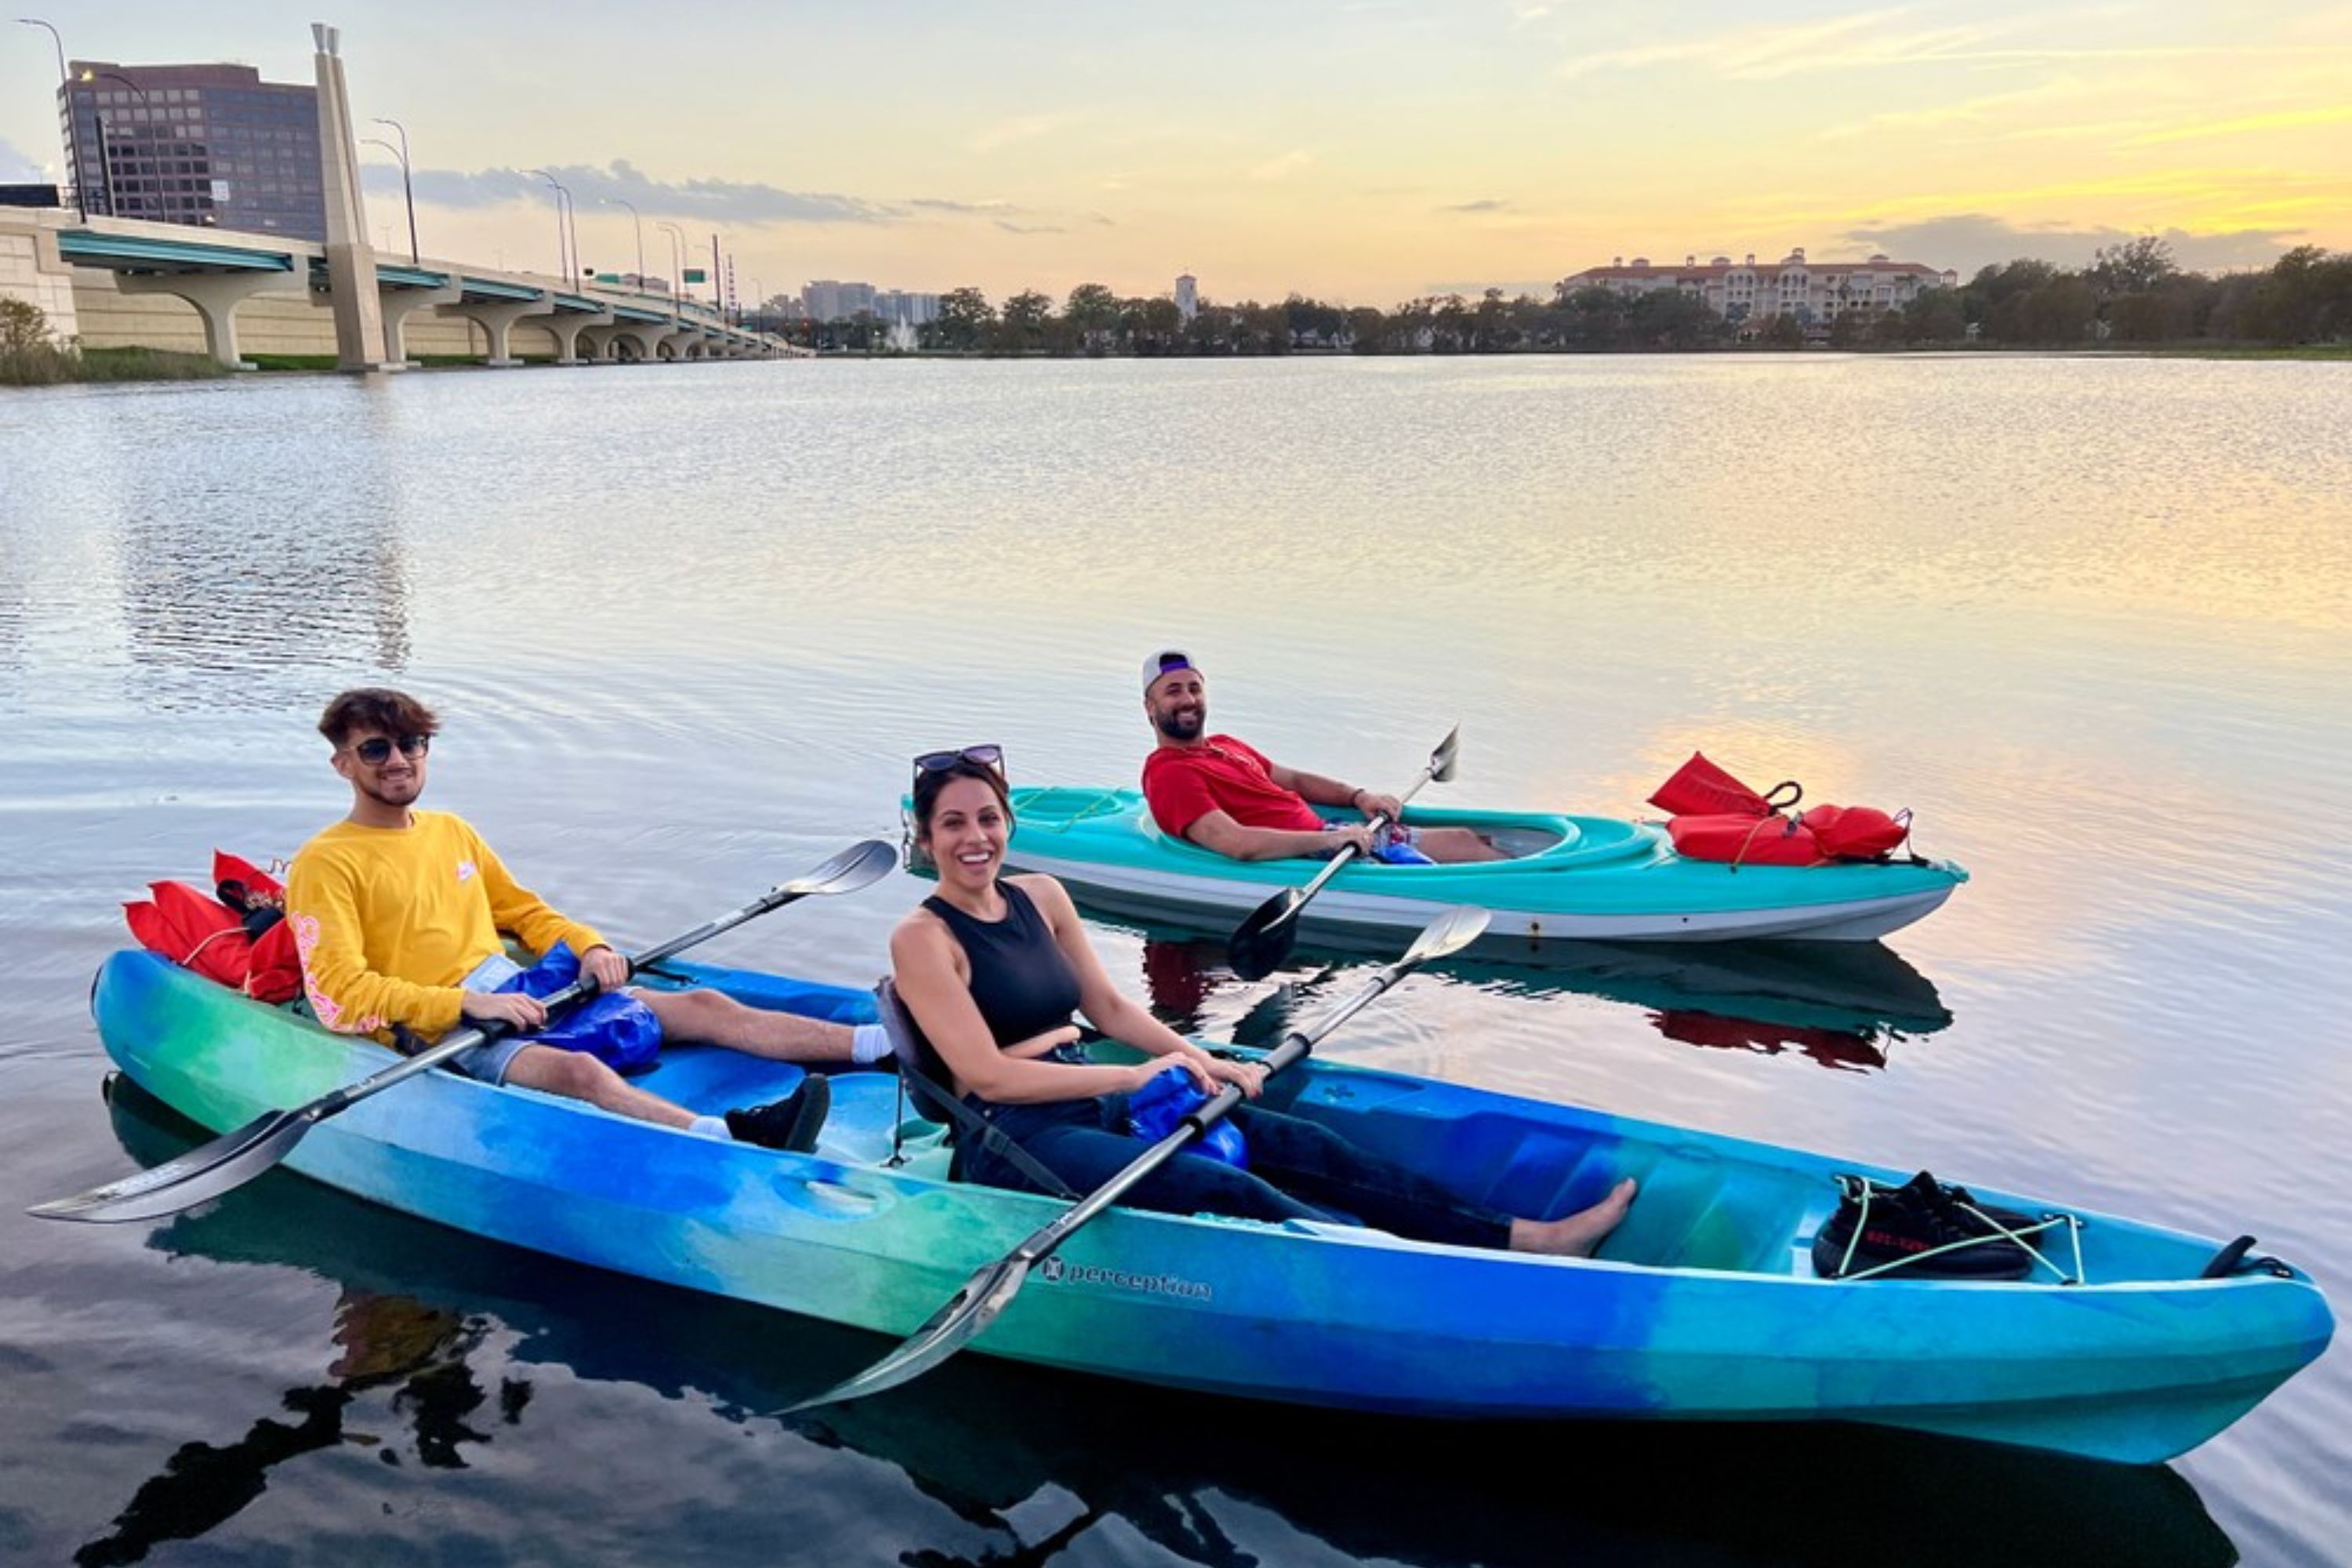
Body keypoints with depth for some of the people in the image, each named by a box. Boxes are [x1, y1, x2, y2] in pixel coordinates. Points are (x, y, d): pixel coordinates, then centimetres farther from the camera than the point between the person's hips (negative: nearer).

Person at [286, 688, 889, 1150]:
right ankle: (729, 1135, -61)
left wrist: (590, 947, 2)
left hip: (518, 993, 7)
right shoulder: (325, 865, -5)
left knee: (703, 1005, -6)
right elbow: (341, 994, -14)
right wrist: (469, 1002, -23)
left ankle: (880, 1044, -12)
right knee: (580, 1070, -37)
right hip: (440, 1032, -7)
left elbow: (524, 911, 23)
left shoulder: (453, 832, 16)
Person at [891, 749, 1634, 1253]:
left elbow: (1108, 1007, 15)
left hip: (1093, 1102, 7)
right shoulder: (923, 939, -9)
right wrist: (1132, 1076, -19)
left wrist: (1204, 1062, 1)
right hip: (1015, 1141, -7)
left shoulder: (1041, 896, 12)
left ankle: (1527, 1236, -7)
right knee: (1227, 1192, -26)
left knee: (1304, 1148, -6)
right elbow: (987, 1074, -17)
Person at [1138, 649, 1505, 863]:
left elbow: (1292, 779, 28)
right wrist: (1331, 839, -24)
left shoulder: (1225, 746, 19)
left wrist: (1358, 796, 11)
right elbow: (1238, 843, -25)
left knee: (1463, 840, 7)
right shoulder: (1169, 774, -12)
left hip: (1327, 834, 10)